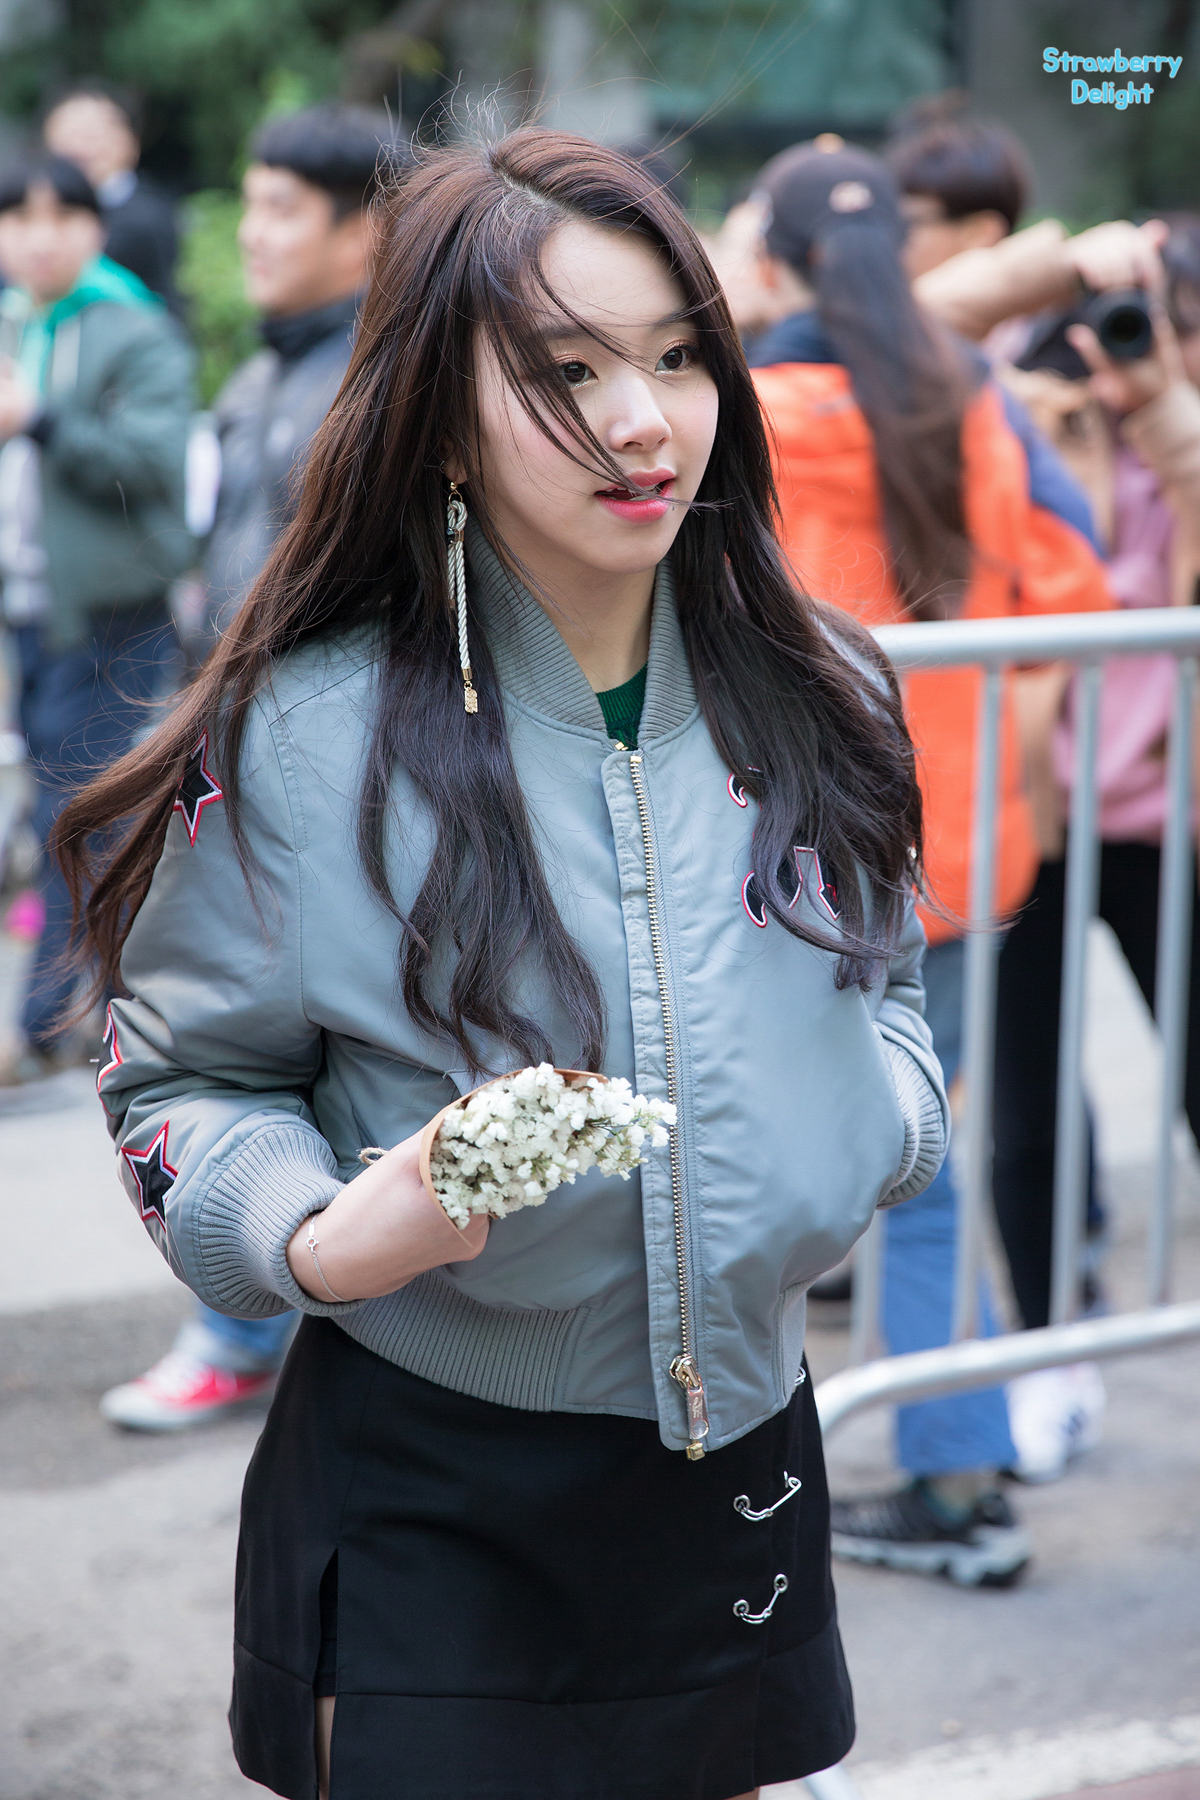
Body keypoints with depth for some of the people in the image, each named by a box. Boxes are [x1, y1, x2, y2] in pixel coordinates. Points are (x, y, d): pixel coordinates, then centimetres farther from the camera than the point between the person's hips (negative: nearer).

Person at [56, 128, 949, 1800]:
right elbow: (185, 1083, -3)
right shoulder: (305, 738, -12)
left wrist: (882, 1111, -6)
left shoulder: (817, 701, 1)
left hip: (738, 1472, 4)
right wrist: (321, 1238, -23)